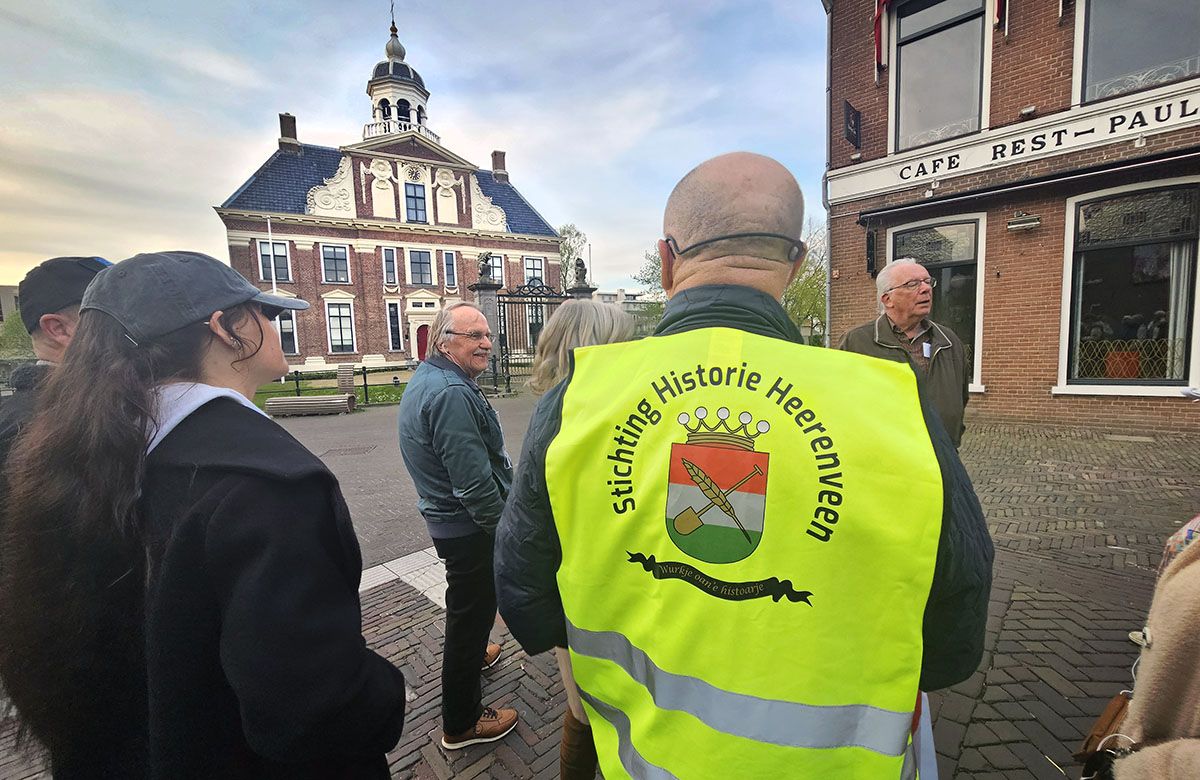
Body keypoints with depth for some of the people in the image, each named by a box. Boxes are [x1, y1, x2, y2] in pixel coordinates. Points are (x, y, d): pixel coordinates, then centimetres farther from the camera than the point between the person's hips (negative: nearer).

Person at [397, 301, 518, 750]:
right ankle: (461, 724, 26)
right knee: (472, 611, 7)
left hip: (444, 516, 10)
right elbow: (474, 481, -29)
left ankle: (469, 655, 56)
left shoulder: (424, 380, 7)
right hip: (471, 527, -10)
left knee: (466, 604, 31)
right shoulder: (452, 393, -27)